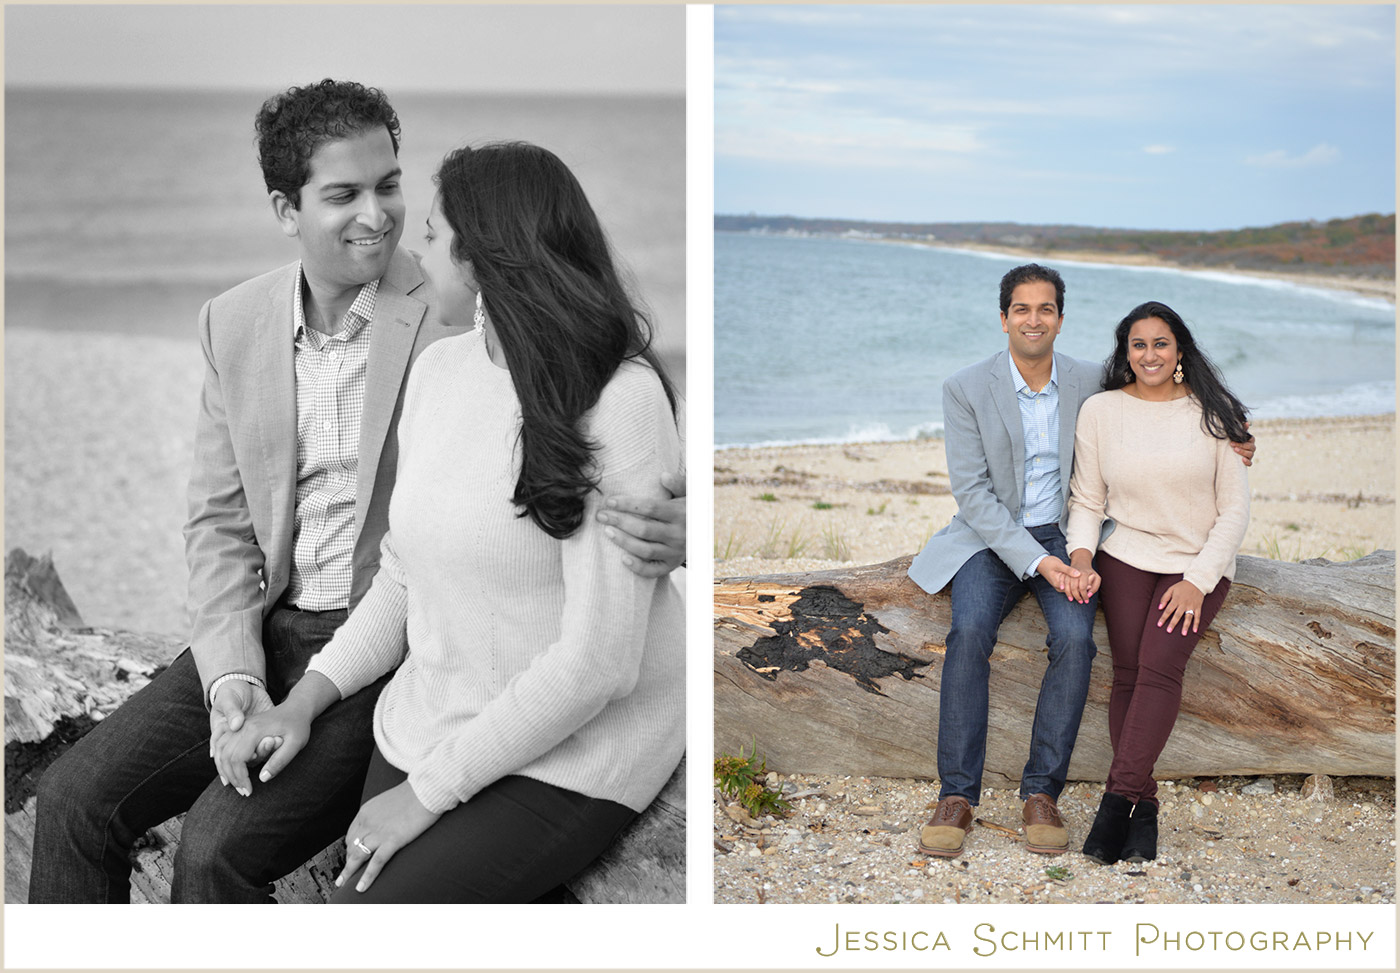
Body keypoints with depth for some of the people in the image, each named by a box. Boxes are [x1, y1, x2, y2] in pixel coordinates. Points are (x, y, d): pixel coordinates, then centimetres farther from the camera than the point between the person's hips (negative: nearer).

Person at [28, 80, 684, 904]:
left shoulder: (464, 312, -11)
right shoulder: (233, 323, 5)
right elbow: (221, 520, 7)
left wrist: (659, 527, -38)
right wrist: (229, 672, -8)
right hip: (265, 630, 5)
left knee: (218, 847, -21)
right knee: (74, 801, -4)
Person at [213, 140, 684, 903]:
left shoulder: (619, 398, -17)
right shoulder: (438, 369, 7)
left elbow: (595, 661, -20)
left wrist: (430, 789, -16)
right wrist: (303, 701, 2)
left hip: (570, 755, -7)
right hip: (424, 728, 7)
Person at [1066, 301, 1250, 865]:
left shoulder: (1211, 413, 2)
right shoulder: (1100, 411, 4)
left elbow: (1235, 507, 2)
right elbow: (1086, 501, 8)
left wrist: (1197, 580, -8)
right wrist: (1081, 559, -10)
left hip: (1199, 563, -1)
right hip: (1126, 555, 1)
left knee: (1159, 665, -22)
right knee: (1128, 672, -15)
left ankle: (1117, 801, -26)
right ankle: (1143, 810, -13)